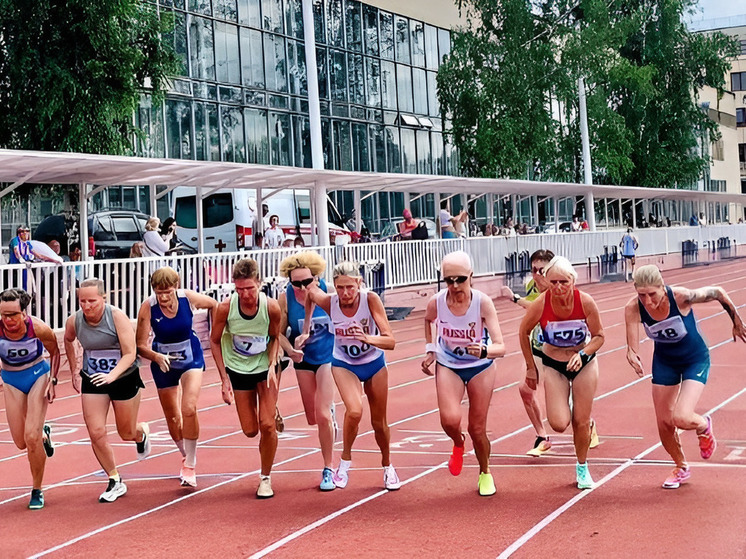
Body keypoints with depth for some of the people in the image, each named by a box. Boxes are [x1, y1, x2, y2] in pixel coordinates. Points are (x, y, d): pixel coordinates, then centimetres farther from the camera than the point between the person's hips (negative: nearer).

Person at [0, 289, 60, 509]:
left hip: (38, 375, -2)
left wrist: (52, 380, -12)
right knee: (21, 442, 5)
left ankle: (37, 490, 6)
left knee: (31, 437, -13)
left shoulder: (39, 329, -26)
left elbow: (54, 353, -5)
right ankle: (44, 435, 43)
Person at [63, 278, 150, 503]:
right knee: (96, 432, -8)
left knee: (126, 433, 9)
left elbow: (130, 353, -23)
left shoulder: (117, 317, -22)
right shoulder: (74, 321, -10)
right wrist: (74, 370, 14)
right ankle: (115, 482, 8)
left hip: (125, 378, -3)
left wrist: (112, 375, -38)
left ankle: (142, 433, 49)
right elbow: (68, 341, 15)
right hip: (92, 381, 3)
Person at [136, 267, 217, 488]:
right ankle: (186, 456, 41)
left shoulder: (189, 298, -21)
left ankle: (190, 466, -8)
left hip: (191, 358, -1)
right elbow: (140, 345, -21)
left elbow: (214, 304, 2)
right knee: (172, 419, 13)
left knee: (189, 409, -20)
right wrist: (156, 357, -40)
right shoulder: (148, 307, -24)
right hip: (163, 362, 1)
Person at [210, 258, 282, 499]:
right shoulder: (225, 308, -23)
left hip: (264, 368, -1)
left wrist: (272, 365, -17)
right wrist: (225, 379, -10)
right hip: (237, 369, 1)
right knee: (250, 430, 5)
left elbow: (275, 337, -2)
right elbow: (215, 341, -7)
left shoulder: (271, 307, -22)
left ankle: (266, 478, 9)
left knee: (267, 425, -11)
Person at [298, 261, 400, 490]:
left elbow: (390, 341, -31)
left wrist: (368, 338, -50)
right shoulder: (329, 302, -24)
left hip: (374, 363, 0)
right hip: (344, 364, 0)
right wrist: (306, 331, 4)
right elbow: (310, 290, 1)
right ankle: (345, 461, -1)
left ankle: (387, 467, 39)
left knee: (379, 421, 12)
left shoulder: (370, 300, -29)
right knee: (354, 411, -26)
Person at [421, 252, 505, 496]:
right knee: (450, 420, -23)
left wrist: (484, 351, -52)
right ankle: (458, 444, 15)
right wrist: (429, 349, 0)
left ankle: (485, 473, 34)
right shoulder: (436, 302, -21)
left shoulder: (483, 302, -28)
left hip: (480, 367, -1)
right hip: (448, 366, 1)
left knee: (477, 428, 4)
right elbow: (428, 321, 7)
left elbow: (500, 347, -33)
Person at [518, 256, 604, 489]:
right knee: (559, 423, -12)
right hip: (553, 365, 0)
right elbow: (524, 333, -5)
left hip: (584, 363, 0)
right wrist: (530, 366, 1)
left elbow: (598, 336, -8)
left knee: (581, 422, 2)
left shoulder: (585, 302, -23)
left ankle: (582, 468, 27)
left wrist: (582, 354, -26)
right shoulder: (541, 304, -24)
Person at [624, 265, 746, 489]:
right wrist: (632, 357, -53)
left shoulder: (681, 297, -33)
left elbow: (718, 293, -17)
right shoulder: (633, 309, -26)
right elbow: (632, 347, -29)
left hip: (695, 360, -3)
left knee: (681, 419, -20)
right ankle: (681, 468, 37)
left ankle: (704, 426, 18)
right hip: (664, 362, 4)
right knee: (664, 424, 8)